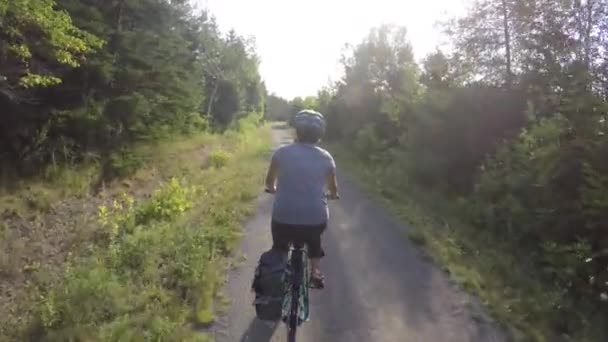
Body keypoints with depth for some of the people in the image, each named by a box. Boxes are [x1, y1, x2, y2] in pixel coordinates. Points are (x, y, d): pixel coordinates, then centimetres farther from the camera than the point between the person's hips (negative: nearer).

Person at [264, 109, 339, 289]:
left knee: (279, 246, 31)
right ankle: (315, 272, 31)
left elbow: (269, 182, 15)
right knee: (314, 238, 36)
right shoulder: (326, 157, 1)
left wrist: (273, 189, 38)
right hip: (316, 221, 1)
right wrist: (332, 195, 40)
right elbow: (333, 189, 17)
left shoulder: (282, 152, -2)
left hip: (283, 220, -1)